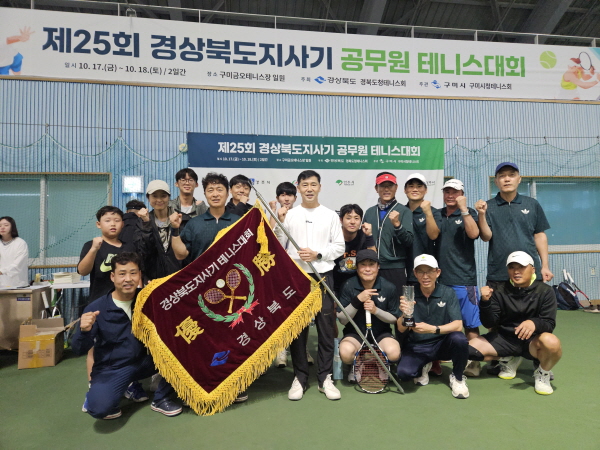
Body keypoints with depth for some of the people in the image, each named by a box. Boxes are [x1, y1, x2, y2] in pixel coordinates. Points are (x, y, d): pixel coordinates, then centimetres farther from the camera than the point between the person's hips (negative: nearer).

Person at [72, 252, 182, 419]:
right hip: (112, 368, -3)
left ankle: (160, 399, 1)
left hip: (144, 361, 3)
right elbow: (78, 350, -10)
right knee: (99, 408, -31)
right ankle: (94, 396, 9)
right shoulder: (96, 308, -13)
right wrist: (84, 331, -32)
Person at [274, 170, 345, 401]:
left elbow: (339, 246, 3)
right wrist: (279, 223, -10)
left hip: (323, 276, 0)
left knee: (326, 327, 3)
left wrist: (317, 254, -11)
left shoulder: (330, 215, 6)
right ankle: (300, 377, 17)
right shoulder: (289, 215, 5)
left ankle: (325, 378, 15)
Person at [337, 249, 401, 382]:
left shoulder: (389, 288, -8)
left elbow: (394, 318, 0)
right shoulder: (349, 286, -10)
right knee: (346, 352, -34)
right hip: (355, 334, -1)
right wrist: (357, 300, -25)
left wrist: (376, 310, -20)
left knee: (394, 352, -32)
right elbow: (342, 320, -9)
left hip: (381, 334, 1)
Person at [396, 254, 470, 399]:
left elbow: (458, 325, -18)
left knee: (459, 339, -31)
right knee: (404, 372, -27)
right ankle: (422, 368, 12)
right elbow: (401, 329, -14)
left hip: (442, 344, 0)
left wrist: (432, 329, -33)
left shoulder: (448, 293, -9)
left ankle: (457, 378, -1)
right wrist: (404, 314, -36)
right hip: (416, 347, 0)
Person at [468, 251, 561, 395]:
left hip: (532, 340, -2)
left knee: (551, 342, -37)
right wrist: (486, 302, -25)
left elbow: (549, 324, -14)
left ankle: (543, 374, -1)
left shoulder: (545, 291, -7)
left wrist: (534, 323, -38)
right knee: (471, 348, -19)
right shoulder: (500, 291, -2)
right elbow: (489, 323, -6)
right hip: (504, 338, 3)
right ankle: (509, 360, 12)